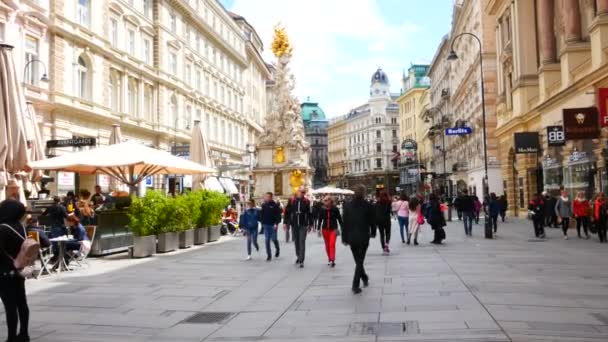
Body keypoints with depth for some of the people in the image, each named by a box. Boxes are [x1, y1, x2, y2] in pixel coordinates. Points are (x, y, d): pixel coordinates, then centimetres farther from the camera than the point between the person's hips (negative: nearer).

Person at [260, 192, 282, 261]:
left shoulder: (275, 205, -7)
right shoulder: (263, 205, 7)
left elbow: (278, 215, -10)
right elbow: (261, 214, 14)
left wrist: (276, 223, -17)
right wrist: (262, 223, 10)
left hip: (273, 225, -4)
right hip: (266, 225, 4)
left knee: (274, 239, 2)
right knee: (267, 240, 1)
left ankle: (277, 249, 33)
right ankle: (269, 255, 8)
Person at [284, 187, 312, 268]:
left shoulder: (307, 202, 1)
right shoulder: (292, 201, 1)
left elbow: (309, 213, 5)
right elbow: (287, 212, 5)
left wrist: (310, 224, 5)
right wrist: (285, 222, 1)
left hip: (303, 225, -2)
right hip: (294, 225, 2)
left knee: (302, 242, -7)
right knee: (296, 241, 13)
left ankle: (301, 261, -6)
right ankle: (298, 256, 32)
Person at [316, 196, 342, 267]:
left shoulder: (335, 209, -7)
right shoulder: (322, 209, -2)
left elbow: (339, 219, -1)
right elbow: (320, 219, 6)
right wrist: (319, 229, 1)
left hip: (333, 229, -3)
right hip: (325, 229, 3)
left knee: (332, 244, -14)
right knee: (327, 245, 9)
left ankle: (332, 260, -16)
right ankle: (329, 259, 21)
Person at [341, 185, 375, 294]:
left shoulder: (347, 205, -1)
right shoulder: (368, 205, -9)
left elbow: (345, 223, 1)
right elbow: (372, 221, -2)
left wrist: (344, 238, 6)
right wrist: (373, 232, 16)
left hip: (351, 237, 3)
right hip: (363, 237, -3)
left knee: (358, 260, 19)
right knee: (360, 261, 2)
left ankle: (365, 278, 36)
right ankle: (355, 286, -3)